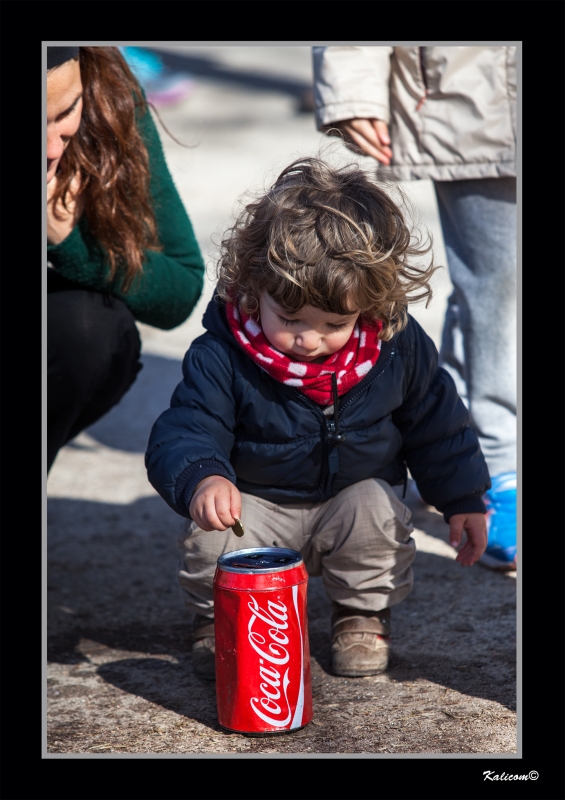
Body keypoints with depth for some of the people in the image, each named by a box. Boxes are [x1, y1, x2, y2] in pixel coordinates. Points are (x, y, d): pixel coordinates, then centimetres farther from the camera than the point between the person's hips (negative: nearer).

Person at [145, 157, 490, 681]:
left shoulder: (399, 347, -13)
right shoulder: (222, 355, -21)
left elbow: (435, 421, 3)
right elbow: (181, 434, -26)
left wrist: (463, 500, 4)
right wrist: (201, 478, -49)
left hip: (355, 495, 1)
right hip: (256, 504, -1)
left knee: (376, 512, -29)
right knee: (210, 540, -28)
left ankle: (364, 614, 1)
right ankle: (220, 618, 7)